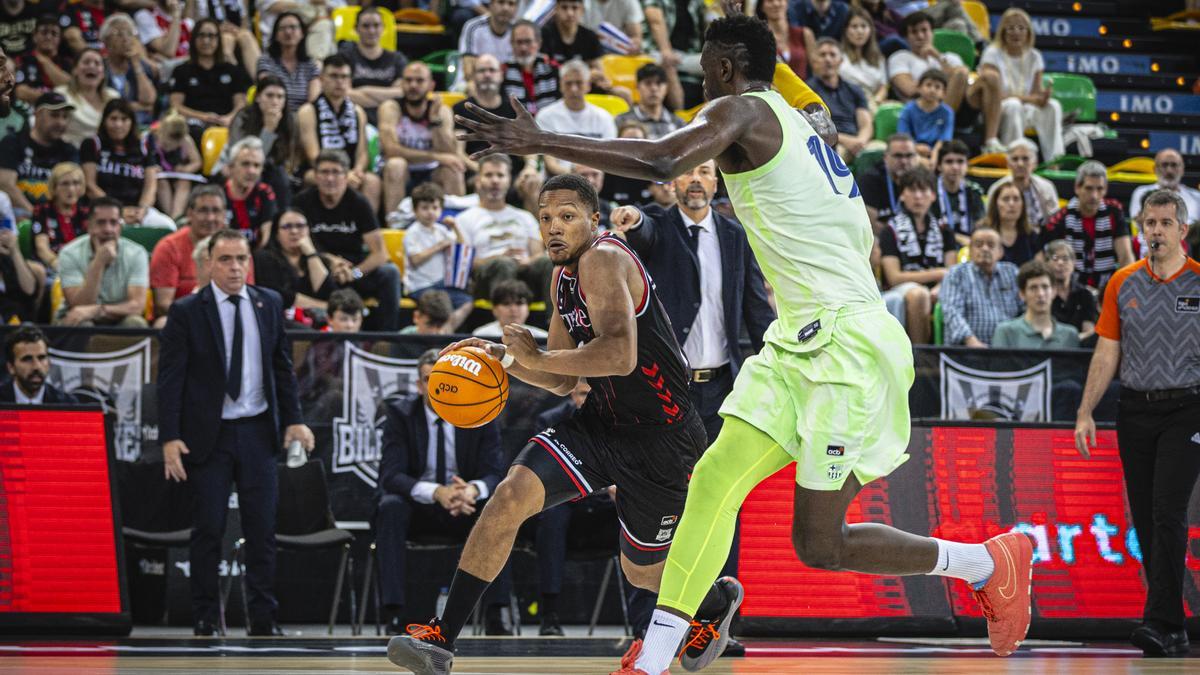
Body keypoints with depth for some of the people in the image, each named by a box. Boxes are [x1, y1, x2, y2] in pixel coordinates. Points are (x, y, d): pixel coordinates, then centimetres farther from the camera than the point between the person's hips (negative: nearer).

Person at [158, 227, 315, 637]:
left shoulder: (269, 304, 7)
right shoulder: (187, 312, -4)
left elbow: (283, 367, 13)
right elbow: (170, 378, -6)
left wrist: (293, 419, 4)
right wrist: (170, 438, -13)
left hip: (258, 431, 3)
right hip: (209, 435, -3)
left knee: (262, 529, 3)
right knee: (208, 530, 0)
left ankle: (263, 620, 9)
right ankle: (204, 621, 9)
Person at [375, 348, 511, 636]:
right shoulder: (399, 413, -10)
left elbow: (494, 474, -11)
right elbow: (391, 475, -20)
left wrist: (473, 490, -38)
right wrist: (436, 492, -40)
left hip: (466, 508, 1)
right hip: (416, 508, -1)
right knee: (391, 507, -34)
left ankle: (495, 616, -27)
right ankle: (394, 617, -36)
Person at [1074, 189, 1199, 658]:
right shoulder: (1122, 284, 8)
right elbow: (1107, 353, 10)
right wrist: (1085, 413, 4)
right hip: (1135, 409, 4)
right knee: (1144, 519, 4)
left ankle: (1160, 624, -18)